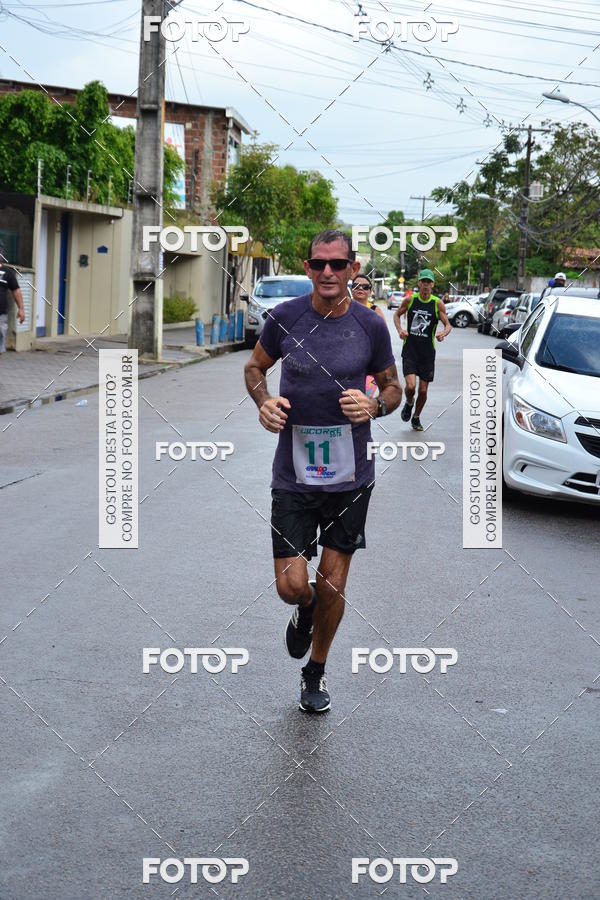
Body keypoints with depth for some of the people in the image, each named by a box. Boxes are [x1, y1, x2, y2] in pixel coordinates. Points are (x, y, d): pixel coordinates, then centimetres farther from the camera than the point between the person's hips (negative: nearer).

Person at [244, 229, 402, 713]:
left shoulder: (371, 325, -4)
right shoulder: (285, 318, -5)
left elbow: (394, 388, 8)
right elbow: (255, 366, 12)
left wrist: (374, 406, -15)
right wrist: (264, 402, -9)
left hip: (351, 476, 1)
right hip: (294, 473, 0)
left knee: (332, 587, 7)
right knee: (292, 587, -6)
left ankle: (316, 671, 32)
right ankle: (305, 610, 33)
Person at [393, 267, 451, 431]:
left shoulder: (438, 303, -5)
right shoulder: (410, 300, -2)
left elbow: (448, 325, -1)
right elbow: (397, 315, 14)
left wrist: (443, 333, -24)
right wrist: (400, 329, -5)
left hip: (427, 352, 1)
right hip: (410, 349, -1)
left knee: (423, 390, 5)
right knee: (411, 386, -17)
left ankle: (416, 418, 30)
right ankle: (408, 404, 17)